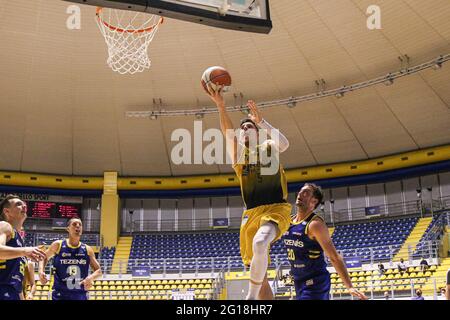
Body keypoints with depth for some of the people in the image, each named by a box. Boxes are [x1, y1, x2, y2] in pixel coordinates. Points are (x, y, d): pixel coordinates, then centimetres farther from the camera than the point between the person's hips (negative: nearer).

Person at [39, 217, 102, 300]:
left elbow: (98, 270, 7)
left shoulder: (87, 250, 2)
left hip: (81, 295, 2)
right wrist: (41, 271, -2)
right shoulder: (58, 245, -2)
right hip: (60, 295, -2)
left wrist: (92, 277, -15)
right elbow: (44, 257, 16)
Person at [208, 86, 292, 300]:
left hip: (276, 209, -4)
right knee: (260, 276, 6)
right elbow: (227, 133, -8)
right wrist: (221, 106, -23)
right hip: (251, 213, 4)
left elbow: (284, 144, -16)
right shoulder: (237, 152, 12)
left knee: (259, 244, -34)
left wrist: (261, 122, -16)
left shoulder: (269, 147, 8)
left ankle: (251, 296, -19)